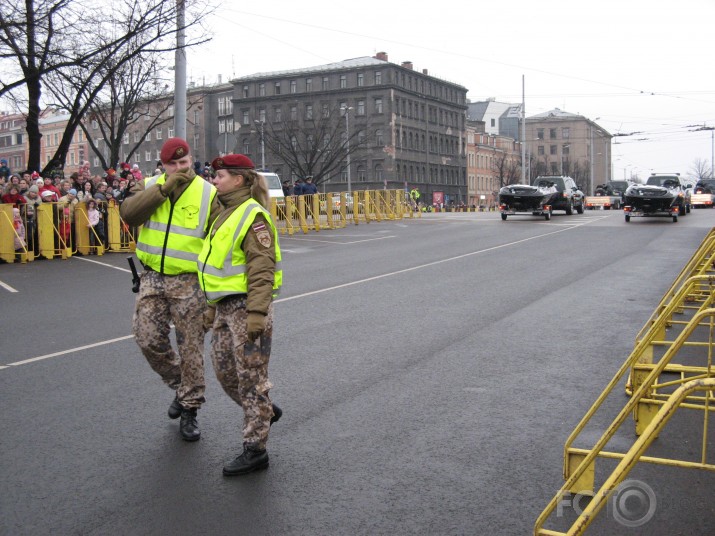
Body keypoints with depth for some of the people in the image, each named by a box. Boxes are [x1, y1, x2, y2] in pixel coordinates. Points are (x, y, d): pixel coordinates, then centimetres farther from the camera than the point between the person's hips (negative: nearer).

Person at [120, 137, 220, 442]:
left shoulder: (208, 194, -4)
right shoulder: (150, 186, 5)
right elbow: (128, 213, -14)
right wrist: (165, 188, -20)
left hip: (189, 282, -3)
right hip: (153, 278, 3)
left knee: (191, 347, 3)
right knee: (148, 339, 0)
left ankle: (189, 409, 18)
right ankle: (180, 385, 26)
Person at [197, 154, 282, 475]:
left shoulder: (252, 216, -15)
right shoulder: (228, 213, 16)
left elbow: (262, 268, -21)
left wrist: (257, 312, -26)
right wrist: (212, 306, 24)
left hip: (246, 305, -9)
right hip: (226, 305, 10)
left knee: (250, 375, -2)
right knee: (224, 369, 15)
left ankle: (255, 450, 8)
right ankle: (264, 412, 35)